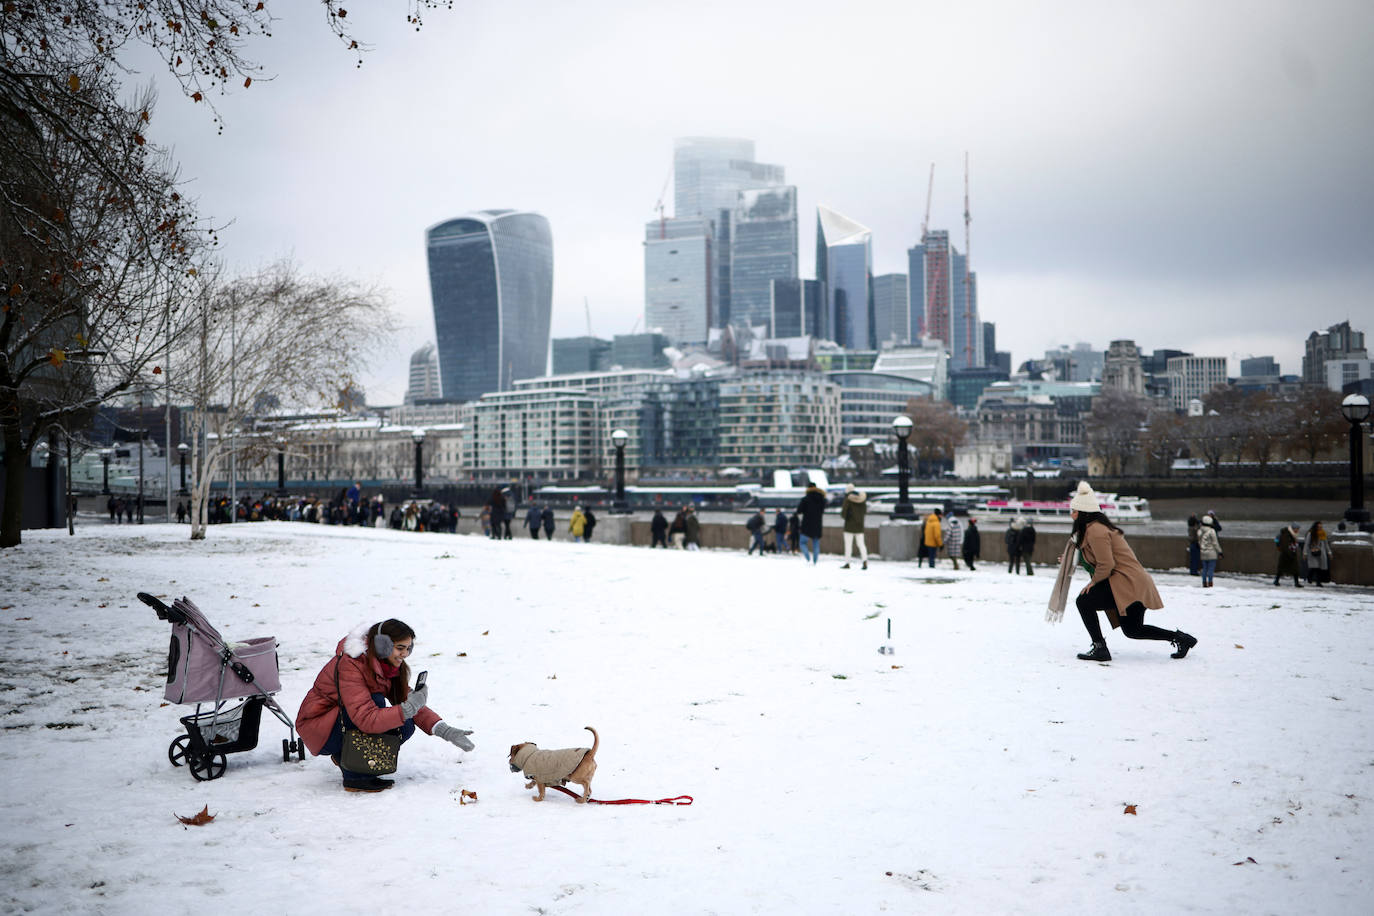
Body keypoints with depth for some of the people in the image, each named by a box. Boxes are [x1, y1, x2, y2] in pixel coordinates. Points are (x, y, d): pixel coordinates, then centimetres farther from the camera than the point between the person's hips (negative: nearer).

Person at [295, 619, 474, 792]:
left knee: (405, 727, -14)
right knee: (376, 701, -31)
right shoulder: (350, 666, -28)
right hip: (317, 729, -8)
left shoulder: (387, 665, -3)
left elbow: (406, 699, -3)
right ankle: (355, 777, -22)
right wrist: (408, 708, -43)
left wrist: (444, 731, -16)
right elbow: (366, 719, -36)